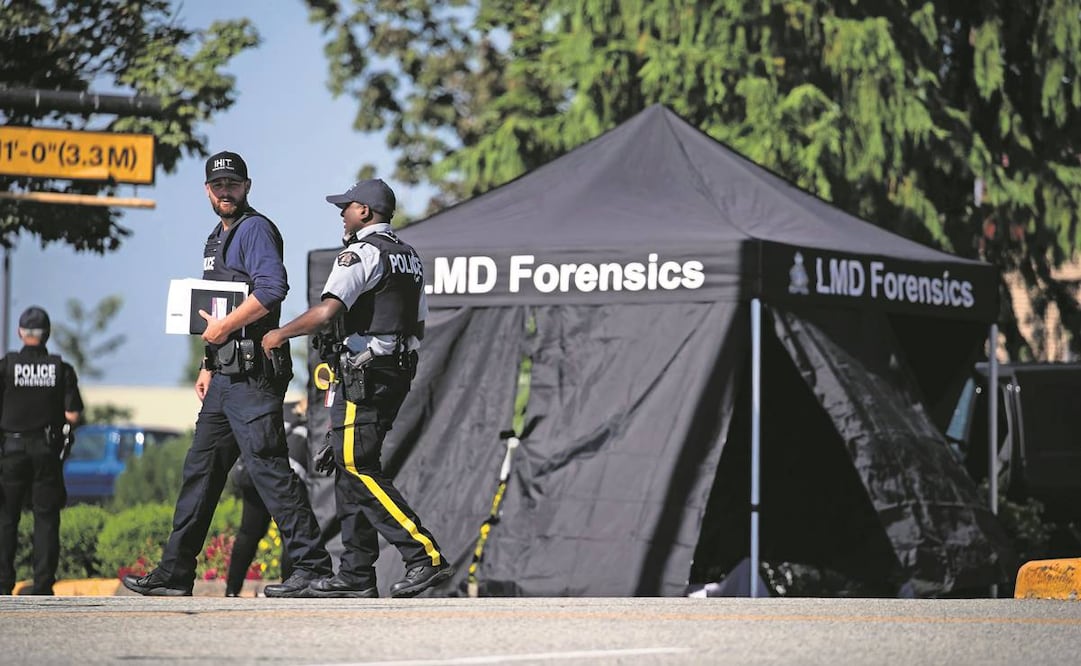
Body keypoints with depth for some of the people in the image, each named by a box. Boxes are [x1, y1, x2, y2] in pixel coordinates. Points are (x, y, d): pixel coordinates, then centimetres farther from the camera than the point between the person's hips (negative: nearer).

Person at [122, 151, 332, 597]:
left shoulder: (255, 229, -7)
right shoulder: (218, 238, 23)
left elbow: (272, 289, -24)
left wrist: (225, 326, -18)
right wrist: (209, 366, 23)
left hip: (253, 375, -10)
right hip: (226, 376, 10)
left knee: (267, 466, -13)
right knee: (201, 468, 11)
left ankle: (312, 566, -12)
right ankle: (174, 574, 15)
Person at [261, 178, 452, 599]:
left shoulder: (362, 254, -10)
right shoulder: (410, 258, 18)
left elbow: (327, 311, -21)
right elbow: (418, 327, 21)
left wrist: (280, 335, -9)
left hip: (363, 374, -10)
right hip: (399, 372, 10)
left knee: (357, 469, -10)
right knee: (348, 465, 12)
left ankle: (426, 556, -18)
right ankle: (356, 575, 9)